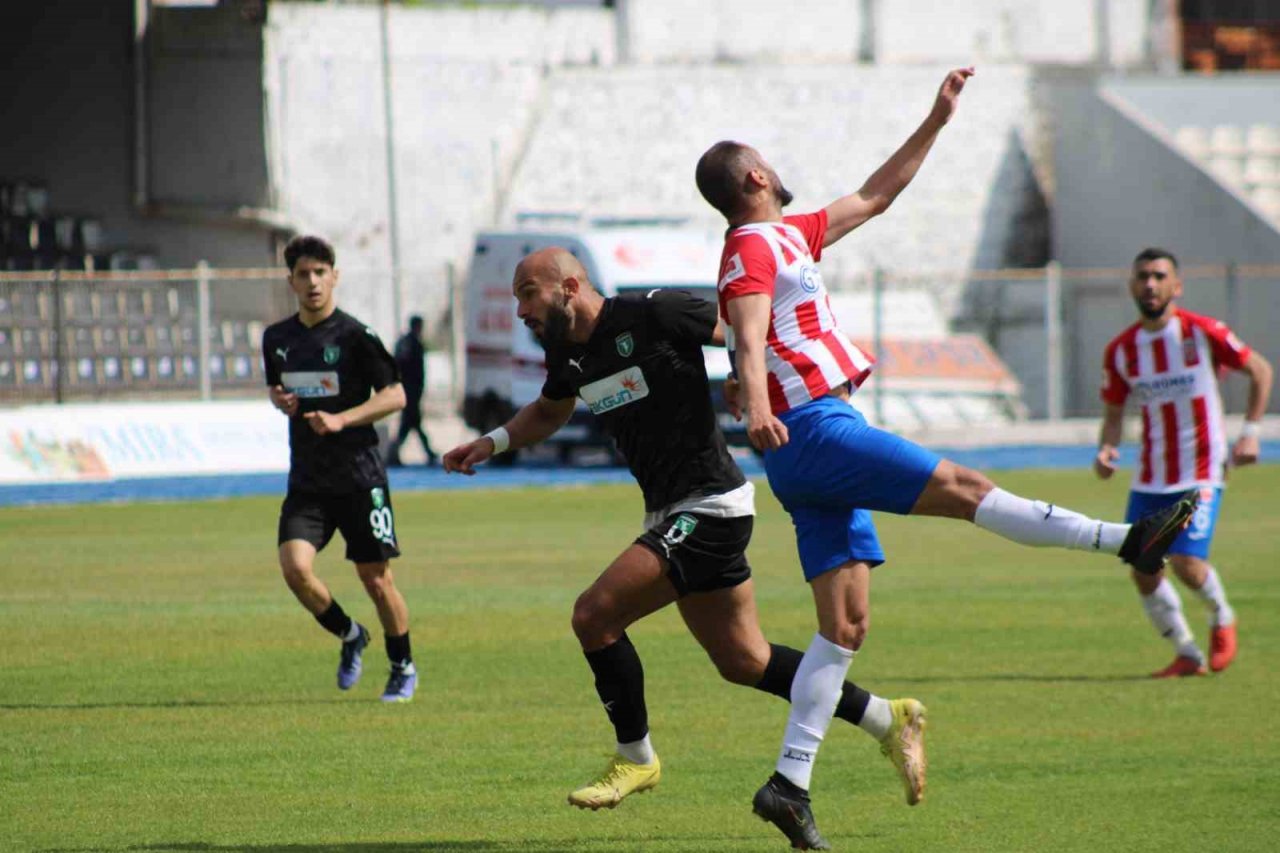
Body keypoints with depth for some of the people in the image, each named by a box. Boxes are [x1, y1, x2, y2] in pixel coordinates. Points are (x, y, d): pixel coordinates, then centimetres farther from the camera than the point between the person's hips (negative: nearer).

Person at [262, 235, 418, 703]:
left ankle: (403, 668, 22)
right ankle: (349, 636, 12)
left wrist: (341, 419, -20)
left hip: (359, 478, -4)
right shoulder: (277, 339, 9)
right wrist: (280, 399, 2)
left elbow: (395, 395, -8)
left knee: (376, 578, 0)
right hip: (307, 483, 4)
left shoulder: (355, 336, -8)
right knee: (295, 566, -15)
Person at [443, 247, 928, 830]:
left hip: (706, 508, -9)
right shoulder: (568, 354, 9)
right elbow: (548, 413, 28)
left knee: (595, 614, -15)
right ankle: (889, 721, 24)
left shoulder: (652, 315, -16)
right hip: (673, 516, 9)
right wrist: (493, 442, 13)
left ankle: (635, 759, 2)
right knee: (742, 661, 13)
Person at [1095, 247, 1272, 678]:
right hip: (1150, 477, 4)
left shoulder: (1203, 333, -10)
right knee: (1142, 569, -3)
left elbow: (1261, 371, 2)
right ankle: (1187, 655, 16)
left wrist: (1250, 432, -5)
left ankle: (1222, 619, 15)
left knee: (1187, 562, -17)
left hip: (1201, 472, -4)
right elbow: (1114, 413, 10)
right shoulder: (1120, 351, 1)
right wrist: (1106, 449, -11)